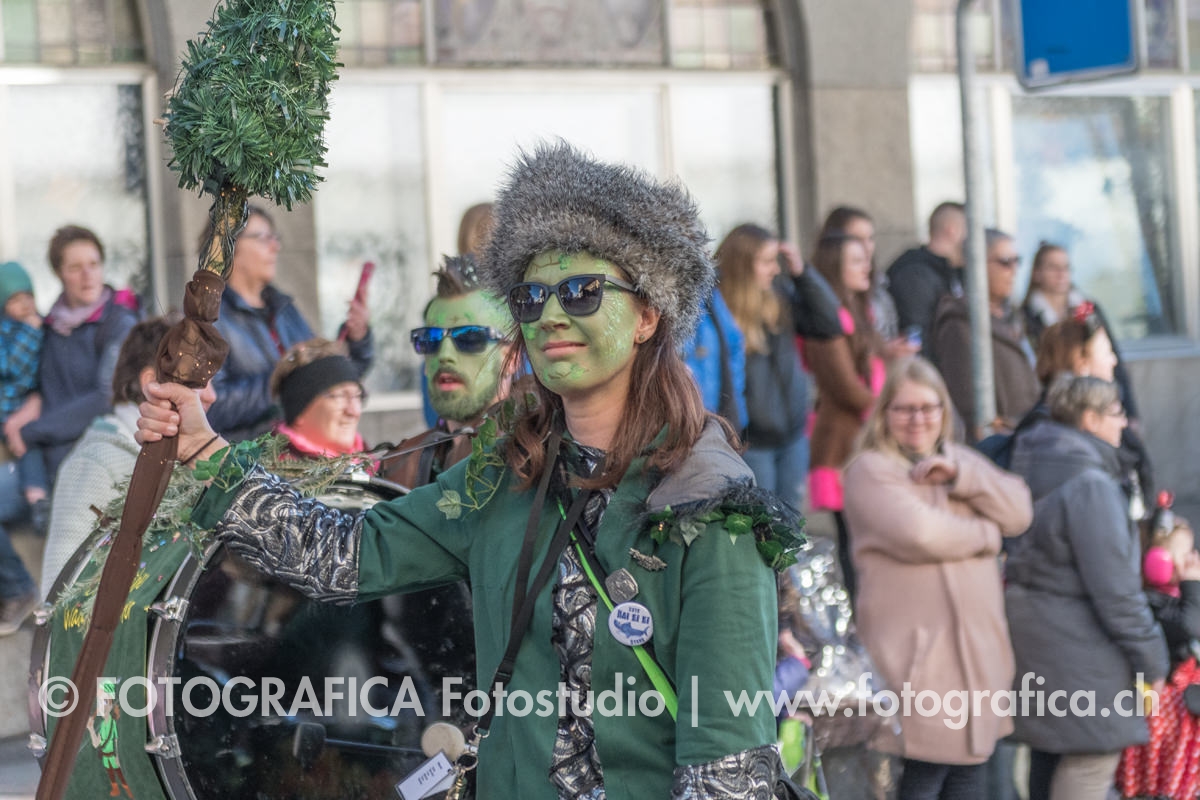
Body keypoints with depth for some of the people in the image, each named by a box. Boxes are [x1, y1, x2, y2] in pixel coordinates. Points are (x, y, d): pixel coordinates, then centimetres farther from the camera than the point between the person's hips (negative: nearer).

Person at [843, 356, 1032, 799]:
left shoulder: (962, 461, 18)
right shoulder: (871, 470, -5)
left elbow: (1018, 513, 5)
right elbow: (918, 534, -20)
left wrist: (960, 474, -10)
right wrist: (984, 533, -3)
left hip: (977, 655, 7)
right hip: (918, 663, -7)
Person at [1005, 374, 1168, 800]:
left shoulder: (1033, 472, 9)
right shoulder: (1090, 485, -20)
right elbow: (1116, 588, -20)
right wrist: (1151, 658, -11)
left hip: (1038, 638, 10)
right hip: (1079, 649, -10)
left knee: (1049, 756, 19)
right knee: (1092, 761, -5)